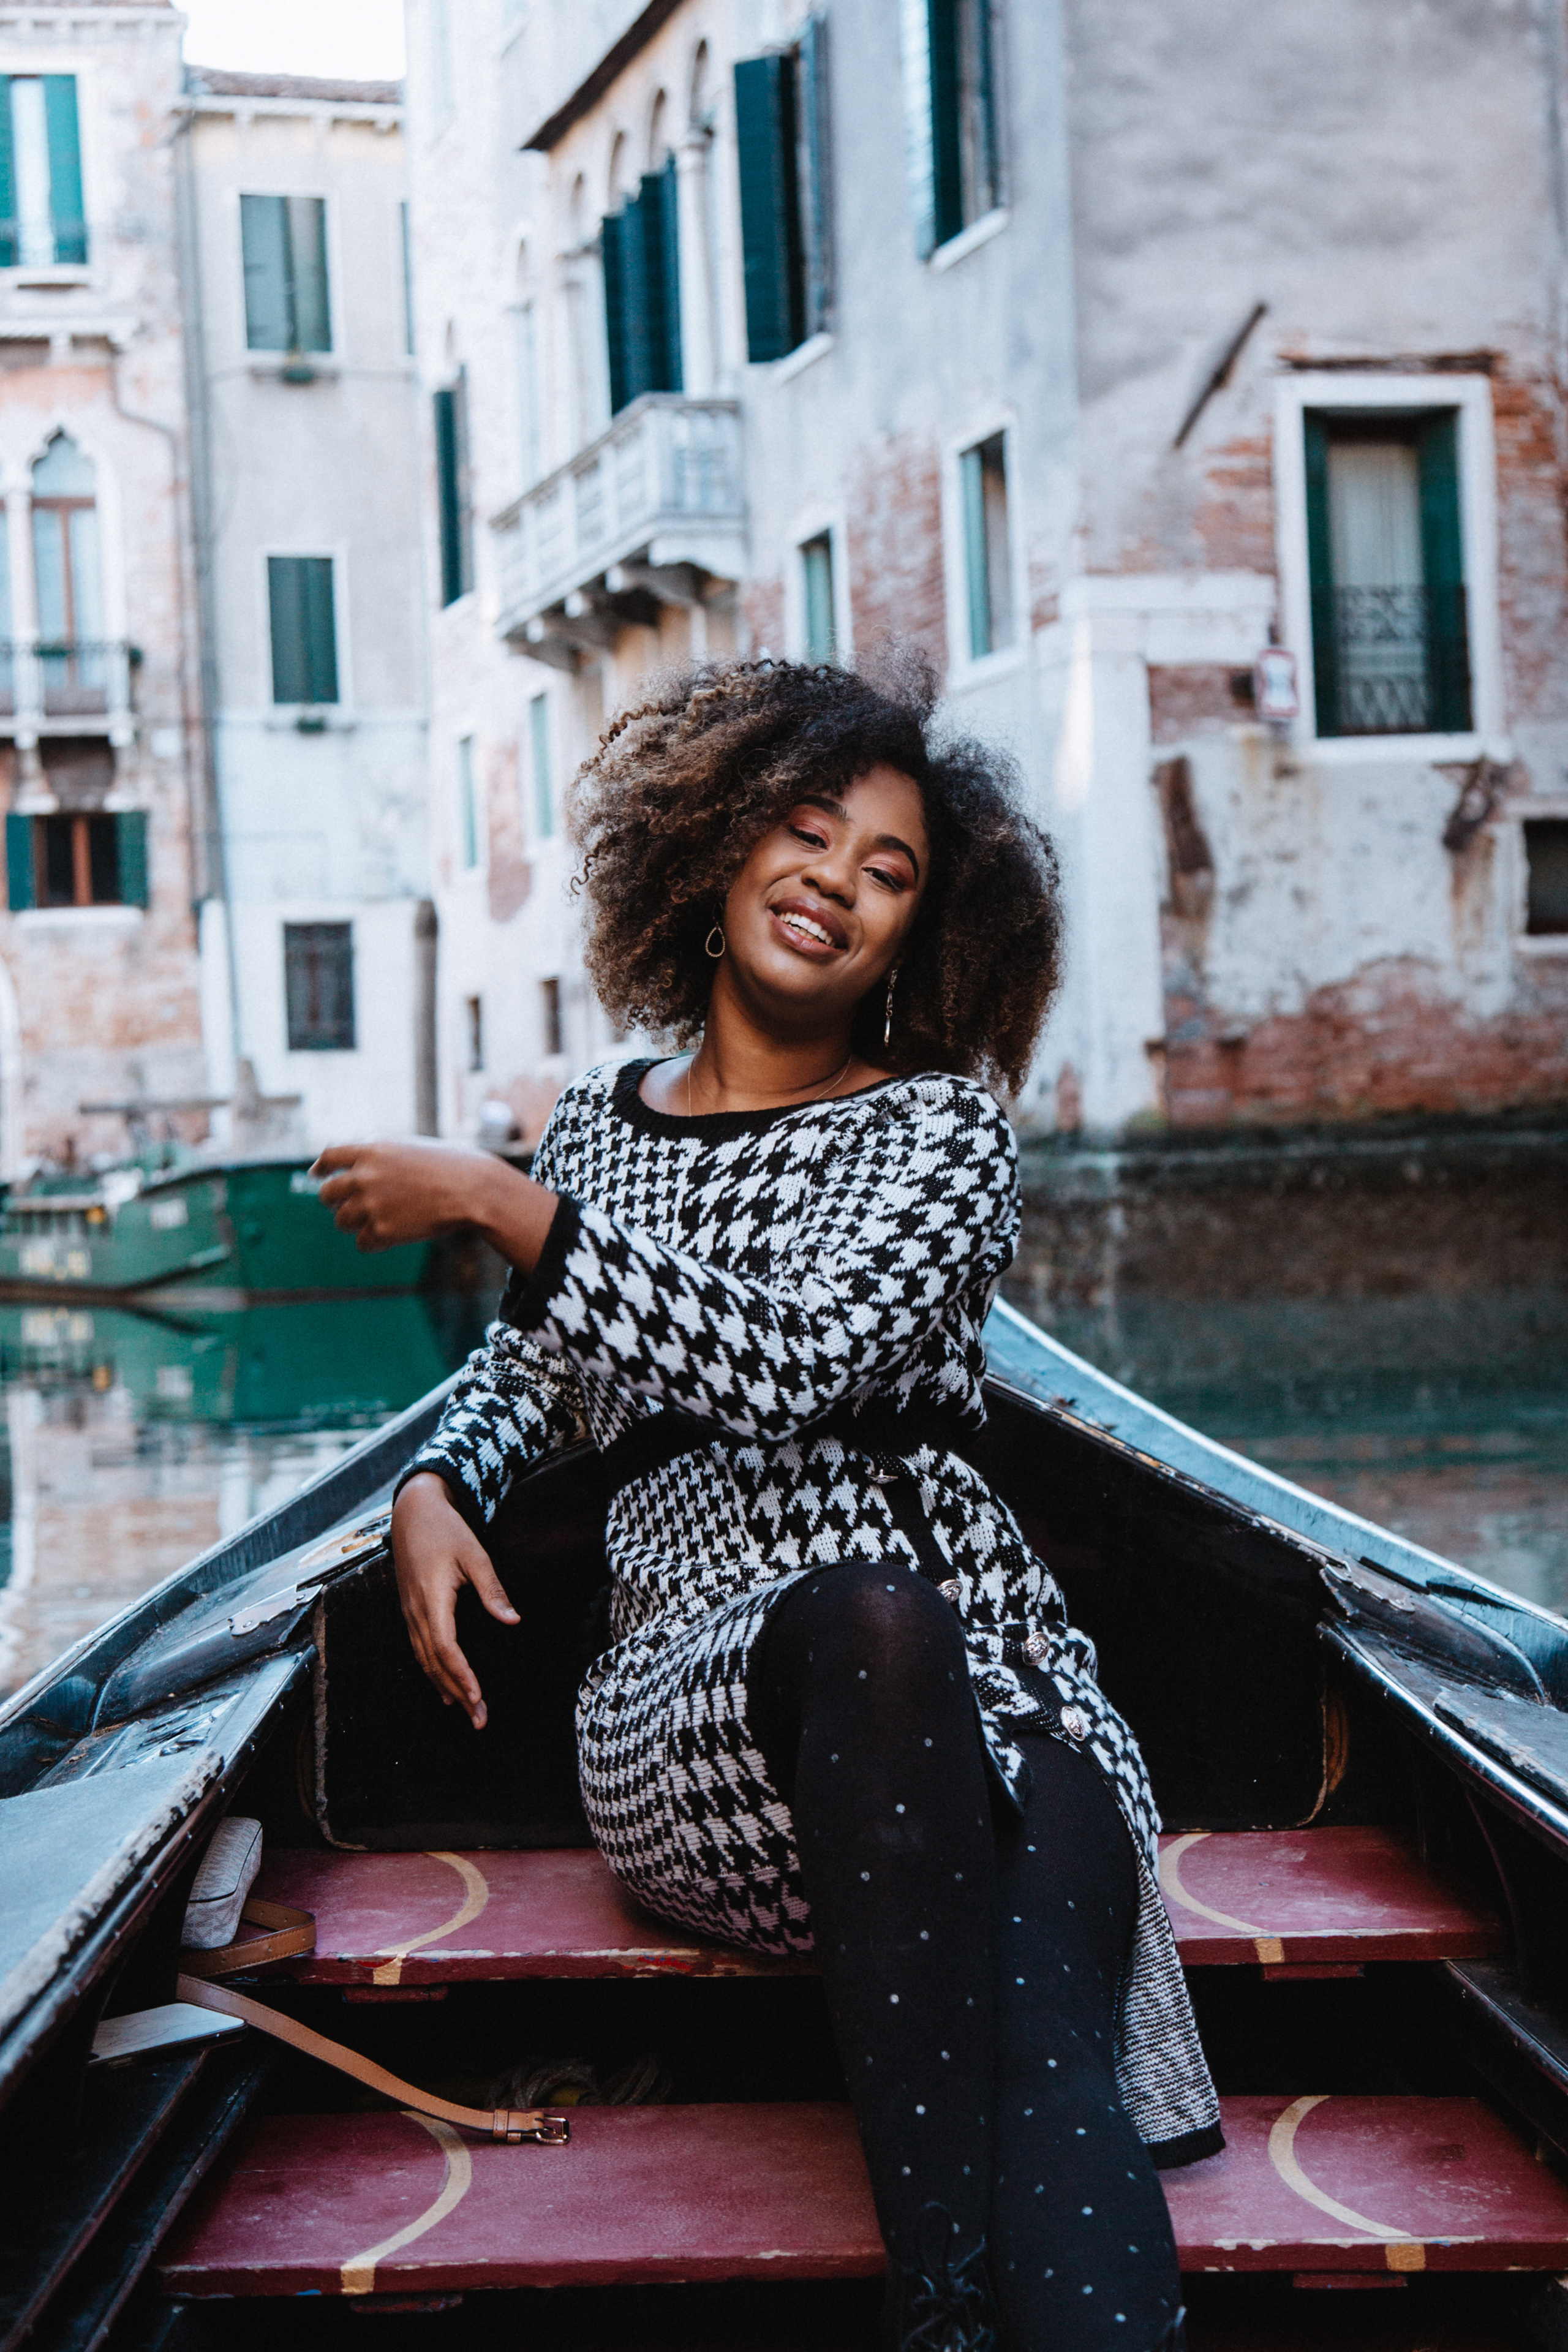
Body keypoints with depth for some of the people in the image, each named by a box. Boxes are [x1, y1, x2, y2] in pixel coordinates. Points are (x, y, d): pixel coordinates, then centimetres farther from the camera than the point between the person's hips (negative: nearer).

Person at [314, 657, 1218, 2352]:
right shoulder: (599, 1119, 18)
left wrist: (499, 1203, -11)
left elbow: (790, 1359, -13)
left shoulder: (942, 1126, 6)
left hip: (975, 1693, 0)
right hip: (690, 1696, 0)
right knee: (872, 1618, -39)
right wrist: (435, 1486, 9)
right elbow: (521, 1370, 32)